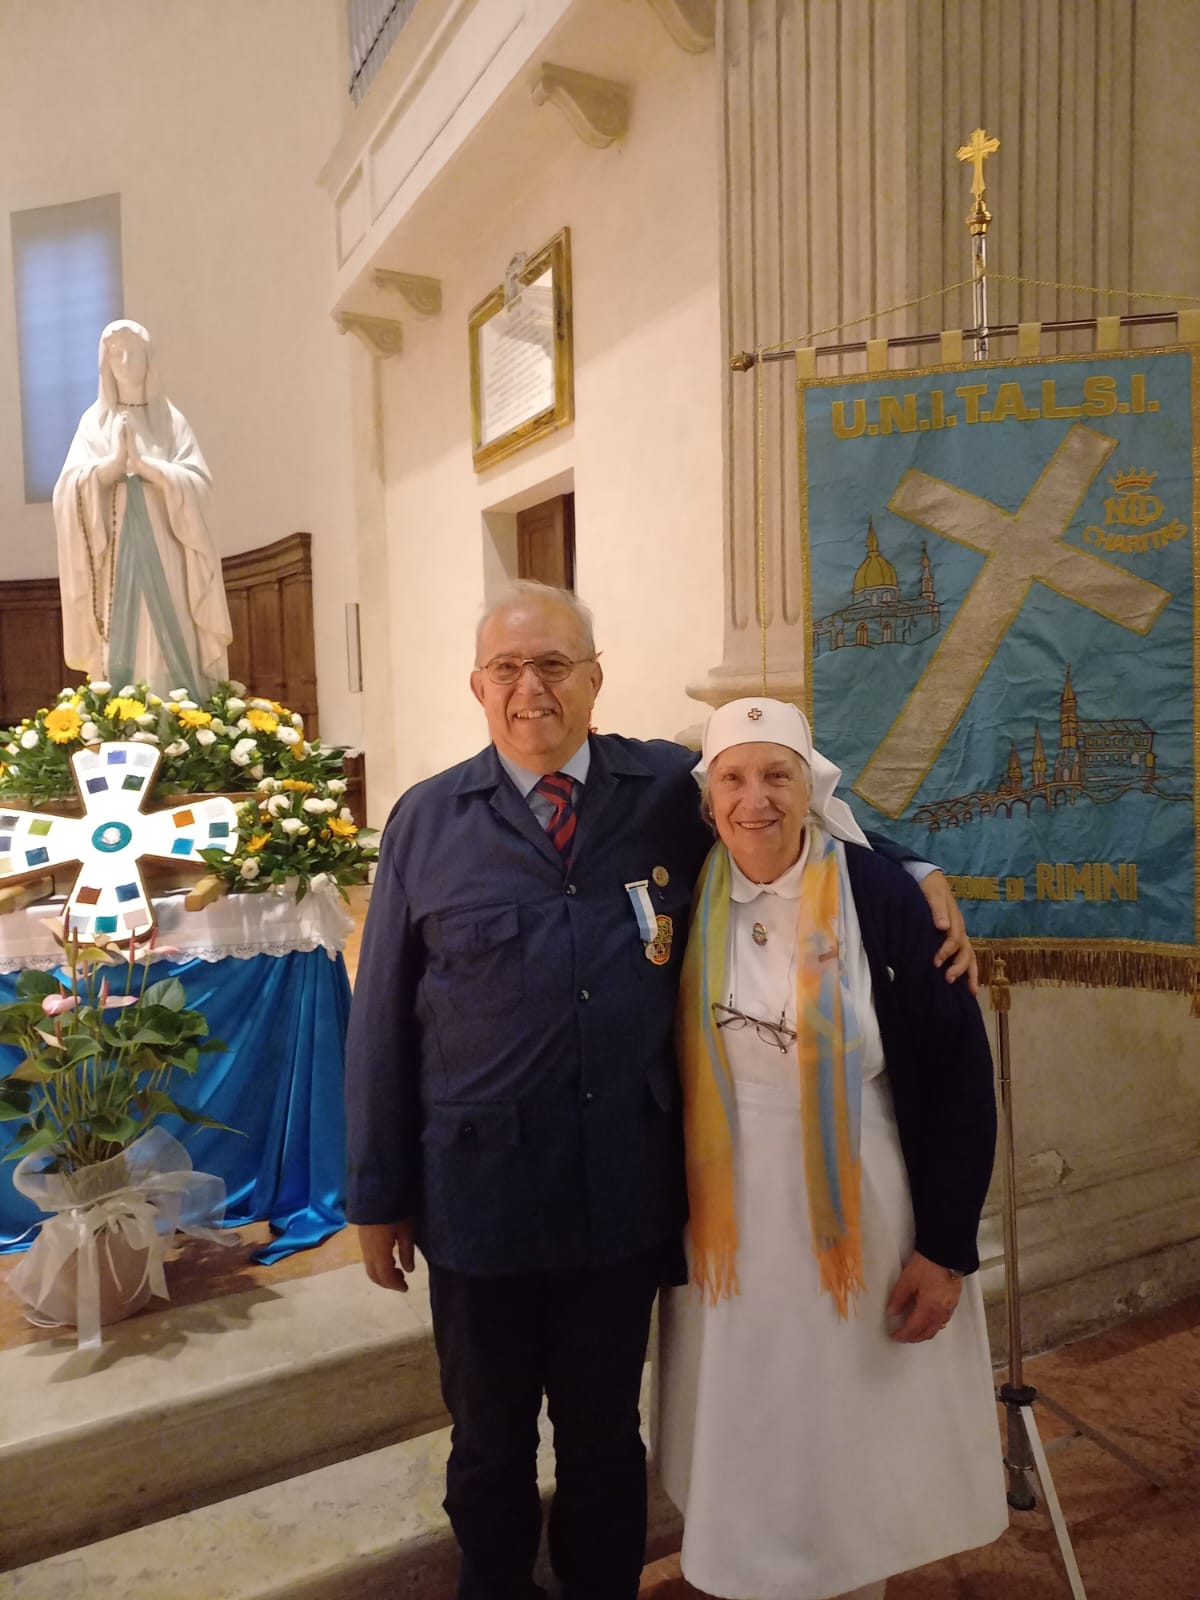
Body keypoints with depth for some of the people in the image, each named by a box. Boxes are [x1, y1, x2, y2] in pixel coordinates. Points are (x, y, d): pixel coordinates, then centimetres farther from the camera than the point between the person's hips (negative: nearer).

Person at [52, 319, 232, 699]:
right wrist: (115, 460, -18)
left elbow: (197, 484, -3)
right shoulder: (95, 422, 10)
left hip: (164, 557, 0)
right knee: (121, 654, -4)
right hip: (115, 559, 0)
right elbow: (71, 488, -2)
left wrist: (141, 462, -15)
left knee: (172, 652, -5)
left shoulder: (171, 420, 10)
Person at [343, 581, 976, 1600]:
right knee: (490, 1445, 21)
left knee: (606, 1432, 22)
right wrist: (379, 1195, 2)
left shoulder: (674, 789, -4)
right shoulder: (427, 822, -4)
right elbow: (384, 1018, -1)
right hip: (480, 1195, 0)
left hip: (627, 1193, 1)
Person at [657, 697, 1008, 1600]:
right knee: (747, 1441, 20)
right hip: (729, 1219, 3)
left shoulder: (880, 893, -15)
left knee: (856, 1435, 15)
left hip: (861, 1213, -3)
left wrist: (948, 1245, -11)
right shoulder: (691, 902, -5)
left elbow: (958, 1070, -11)